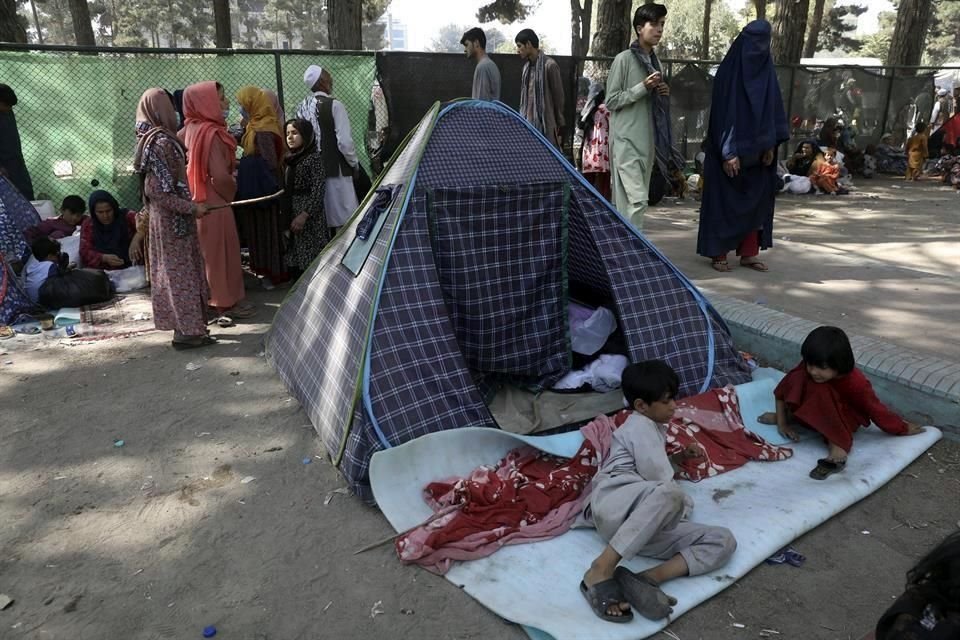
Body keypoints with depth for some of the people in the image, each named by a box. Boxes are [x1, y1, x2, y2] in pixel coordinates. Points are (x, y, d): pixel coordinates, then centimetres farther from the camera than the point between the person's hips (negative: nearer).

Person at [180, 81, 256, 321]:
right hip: (215, 203, -8)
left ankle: (211, 298, 27)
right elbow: (220, 176, -24)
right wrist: (232, 191, -5)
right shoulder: (211, 133, -20)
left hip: (198, 200, 8)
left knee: (208, 252, 17)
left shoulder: (190, 129, 3)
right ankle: (227, 303, 15)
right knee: (222, 252, 4)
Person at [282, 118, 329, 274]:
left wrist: (304, 214, -21)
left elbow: (319, 190, -15)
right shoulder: (291, 159, 15)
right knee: (298, 259, 10)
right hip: (293, 214, 7)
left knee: (313, 260, -6)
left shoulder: (314, 158, -8)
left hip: (310, 216, -7)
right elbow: (287, 190, 14)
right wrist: (286, 215, 6)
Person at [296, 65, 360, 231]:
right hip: (337, 170, -6)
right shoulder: (334, 105, -11)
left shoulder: (302, 108, 7)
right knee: (346, 218, -1)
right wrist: (354, 163, 0)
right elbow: (345, 141, -15)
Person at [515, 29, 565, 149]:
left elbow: (558, 98, -8)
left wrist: (560, 129, -8)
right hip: (528, 125, 7)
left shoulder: (549, 65, -8)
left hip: (545, 127, -7)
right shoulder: (527, 66, 14)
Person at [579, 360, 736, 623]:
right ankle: (601, 570, -36)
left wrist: (681, 456, 33)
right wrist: (684, 504, 11)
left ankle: (646, 579, -29)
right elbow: (660, 481, -7)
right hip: (613, 507, -9)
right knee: (668, 494, -40)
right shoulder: (640, 425, 2)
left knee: (723, 541, -8)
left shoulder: (651, 429, 32)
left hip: (645, 526, 9)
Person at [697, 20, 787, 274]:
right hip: (730, 149, -6)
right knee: (723, 202, 1)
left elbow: (773, 109, 10)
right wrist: (728, 152, -18)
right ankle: (718, 253, 9)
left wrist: (771, 145, 4)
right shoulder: (728, 72, -10)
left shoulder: (767, 72, 7)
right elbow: (721, 112, -14)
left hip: (757, 149, 6)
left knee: (757, 201, 7)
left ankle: (749, 253, 15)